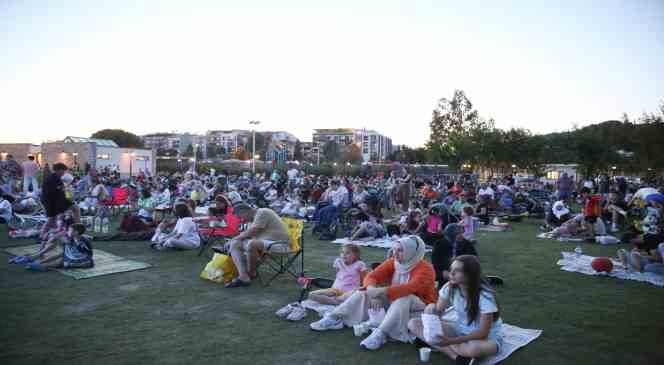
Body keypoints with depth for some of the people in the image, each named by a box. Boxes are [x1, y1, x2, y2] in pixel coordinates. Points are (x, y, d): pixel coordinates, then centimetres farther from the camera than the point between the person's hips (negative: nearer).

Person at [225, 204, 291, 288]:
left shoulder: (262, 212, -12)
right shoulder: (253, 219, 18)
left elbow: (250, 233, -17)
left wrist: (233, 239, -6)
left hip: (278, 243, -10)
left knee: (252, 244, -37)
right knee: (235, 244, -3)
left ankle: (251, 273, -10)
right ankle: (243, 277, -18)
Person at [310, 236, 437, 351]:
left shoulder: (425, 269, -23)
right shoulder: (392, 262, -4)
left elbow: (409, 288, -39)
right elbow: (371, 276, -11)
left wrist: (380, 291, -45)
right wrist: (372, 290, -34)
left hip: (419, 307, -6)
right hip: (394, 302, 6)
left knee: (403, 298, -38)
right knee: (364, 293, -9)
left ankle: (380, 334, -44)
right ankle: (334, 318, -13)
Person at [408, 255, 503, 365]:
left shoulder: (485, 296, -24)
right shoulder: (449, 287, -10)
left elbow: (483, 332, -24)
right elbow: (438, 310, -3)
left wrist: (451, 340, -35)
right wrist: (432, 310, -29)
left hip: (488, 337, -6)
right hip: (459, 330, 6)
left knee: (473, 348, -45)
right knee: (413, 324, -14)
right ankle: (457, 356, -24)